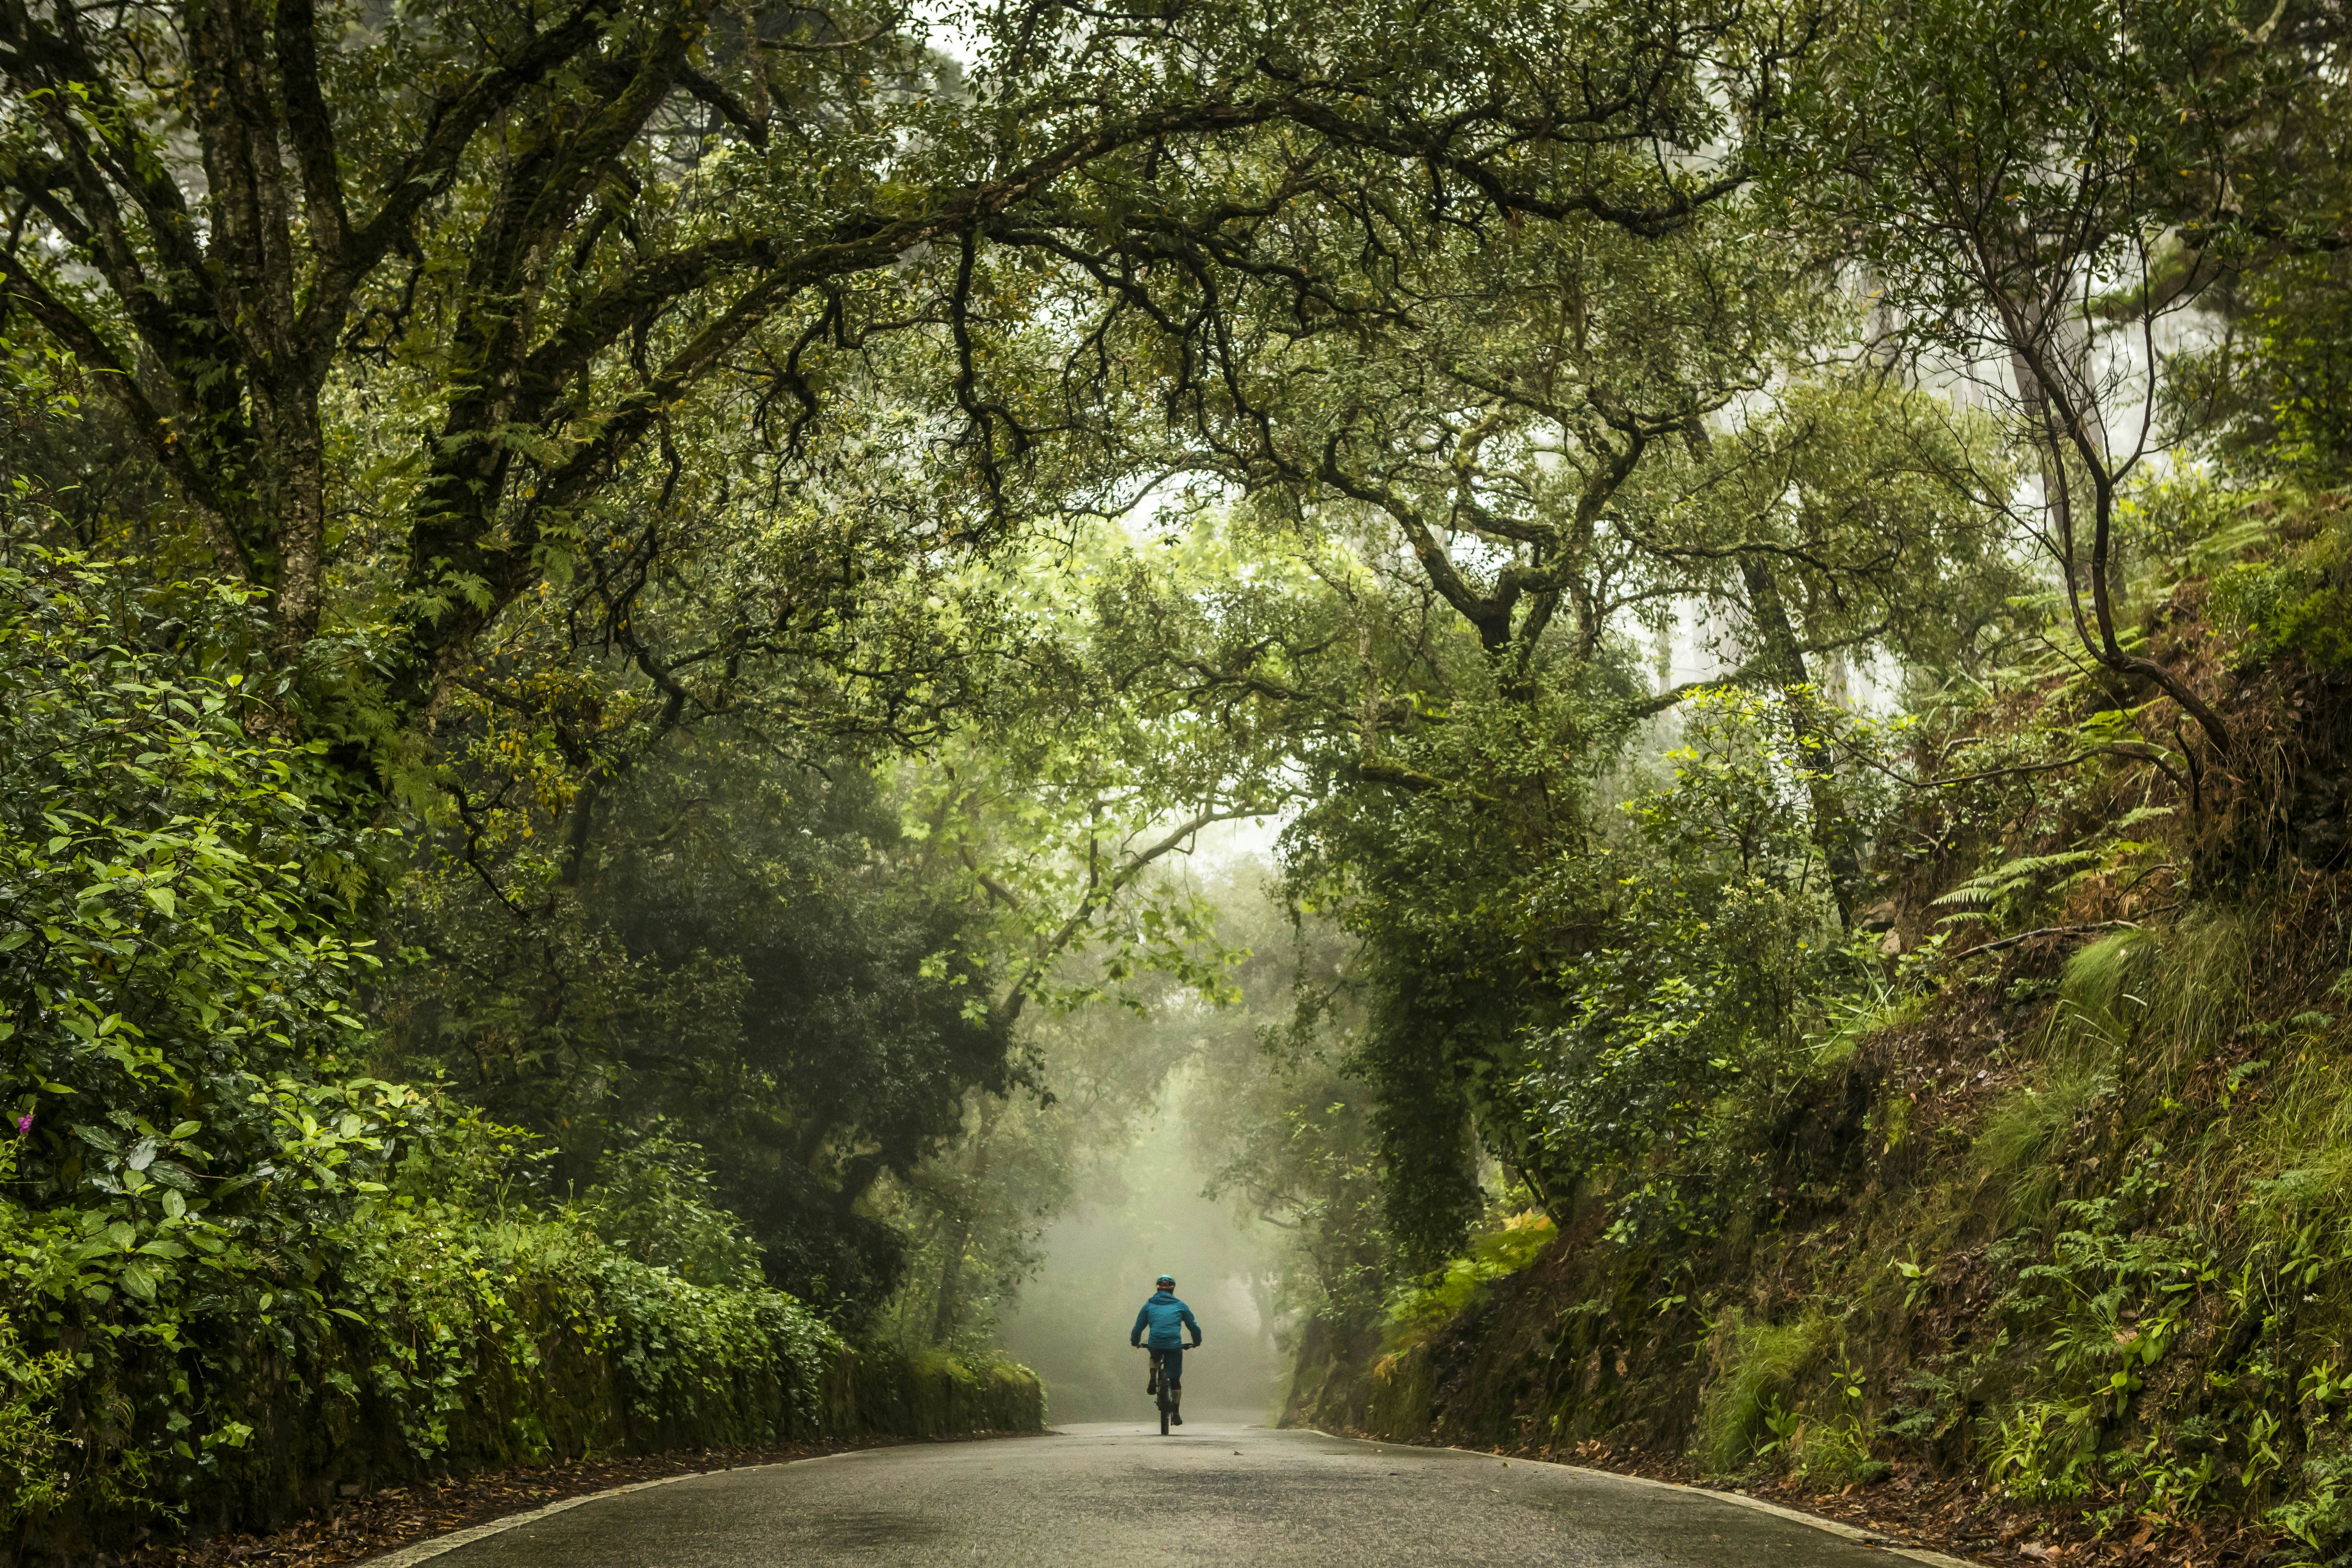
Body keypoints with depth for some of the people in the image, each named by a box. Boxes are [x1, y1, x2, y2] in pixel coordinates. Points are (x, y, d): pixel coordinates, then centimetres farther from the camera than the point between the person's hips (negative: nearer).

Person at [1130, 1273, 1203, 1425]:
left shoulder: (1149, 1306, 16)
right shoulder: (1180, 1306, 16)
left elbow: (1138, 1327, 17)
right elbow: (1194, 1326, 20)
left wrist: (1135, 1342, 35)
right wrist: (1197, 1342, 37)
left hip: (1155, 1344, 1)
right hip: (1175, 1346, -1)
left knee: (1155, 1357, 36)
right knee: (1175, 1379, 10)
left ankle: (1153, 1380, 11)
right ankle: (1176, 1413, 7)